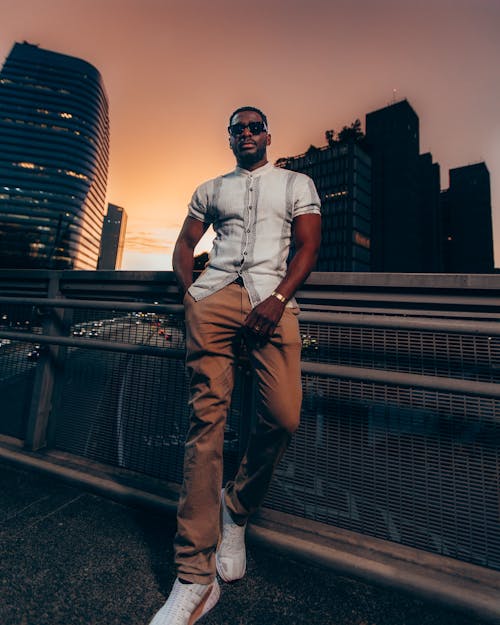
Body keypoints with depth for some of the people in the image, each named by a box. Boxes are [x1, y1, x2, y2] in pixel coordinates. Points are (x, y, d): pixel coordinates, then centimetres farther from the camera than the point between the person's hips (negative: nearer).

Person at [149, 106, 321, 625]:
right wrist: (187, 292, 5)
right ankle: (196, 578, 4)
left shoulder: (297, 184, 22)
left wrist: (277, 300, -8)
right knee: (207, 417, -8)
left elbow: (308, 246, 9)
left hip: (272, 299, -1)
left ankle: (237, 509, 17)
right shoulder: (210, 189, 29)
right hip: (214, 296, 2)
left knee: (283, 416, -15)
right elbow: (185, 241, 25)